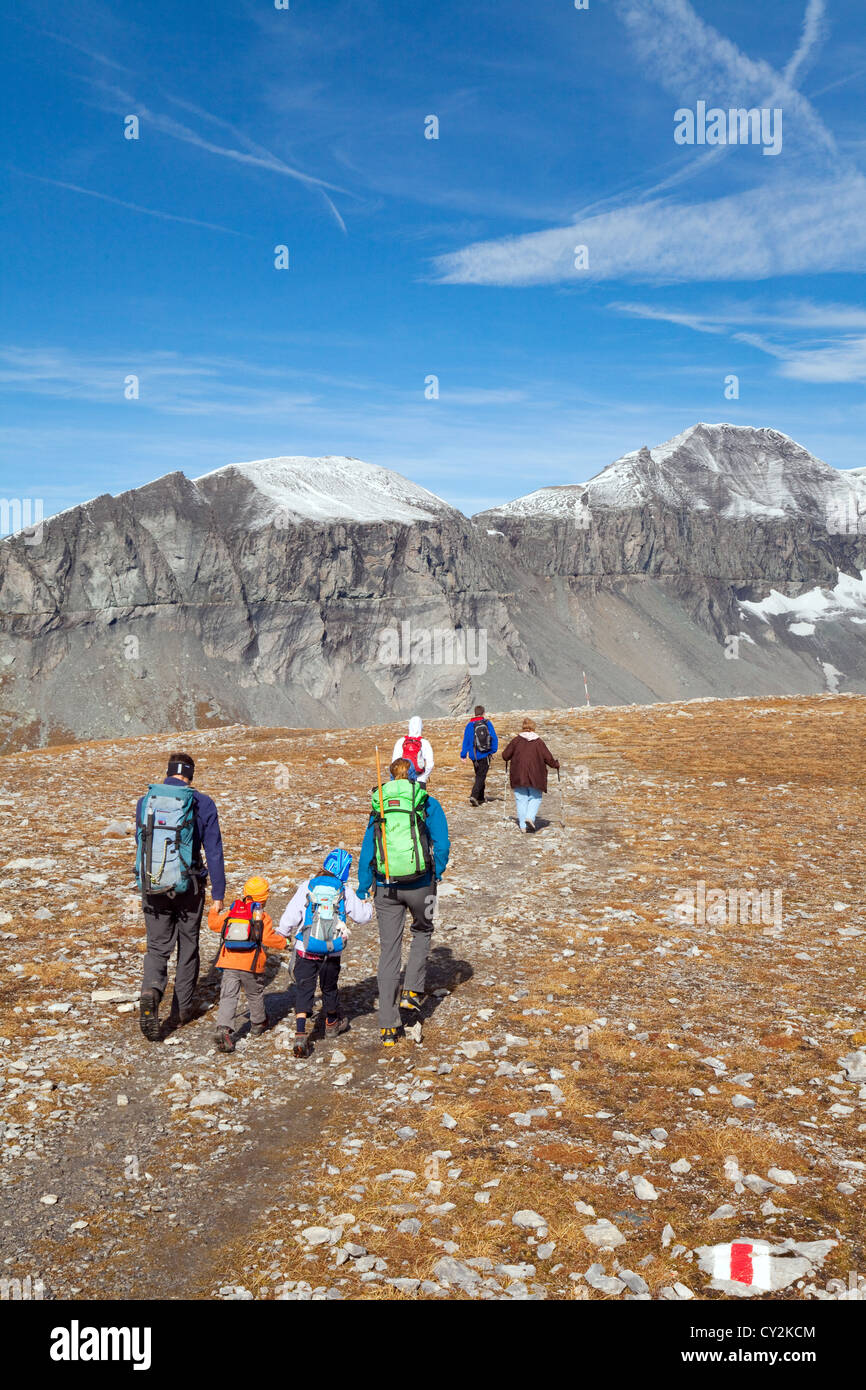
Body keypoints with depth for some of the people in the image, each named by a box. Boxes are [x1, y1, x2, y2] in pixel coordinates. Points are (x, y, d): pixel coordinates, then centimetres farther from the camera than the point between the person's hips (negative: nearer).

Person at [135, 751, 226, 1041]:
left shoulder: (144, 802, 2)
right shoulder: (203, 804, -7)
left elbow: (140, 846, 13)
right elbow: (214, 852, -7)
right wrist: (218, 894, -1)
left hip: (152, 888, 1)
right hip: (188, 889, -1)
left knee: (157, 947, 9)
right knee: (188, 947, 15)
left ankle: (151, 992, -19)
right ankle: (182, 1008, 24)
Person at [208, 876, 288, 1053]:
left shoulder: (231, 913, 9)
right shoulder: (262, 917, -5)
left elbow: (214, 924, 19)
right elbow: (269, 938, -11)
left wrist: (214, 910, 39)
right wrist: (284, 942, 6)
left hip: (229, 964, 2)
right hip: (251, 966, -2)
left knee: (228, 997, -2)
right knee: (255, 995, 18)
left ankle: (223, 1029, -20)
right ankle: (258, 1025, 36)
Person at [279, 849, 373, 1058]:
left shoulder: (307, 887, -3)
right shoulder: (345, 891, -4)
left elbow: (289, 917, -6)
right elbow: (362, 916, 6)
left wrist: (282, 933, 10)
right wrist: (370, 905, 27)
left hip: (305, 949, -1)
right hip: (332, 952, 1)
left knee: (303, 989, 2)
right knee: (329, 987, 22)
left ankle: (300, 1034, -13)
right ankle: (332, 1023, 45)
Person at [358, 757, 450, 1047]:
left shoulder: (379, 808, 9)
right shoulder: (427, 805, 0)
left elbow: (366, 853, 8)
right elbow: (442, 846, -8)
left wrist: (362, 893, 12)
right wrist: (435, 876, 8)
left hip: (386, 888, 2)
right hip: (420, 884, -2)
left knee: (388, 950, 8)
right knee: (422, 931, 28)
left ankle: (388, 1028, 8)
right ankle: (412, 992, 18)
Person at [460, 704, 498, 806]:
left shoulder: (470, 725, -2)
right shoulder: (487, 723, -4)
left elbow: (466, 741, 0)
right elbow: (494, 739, -4)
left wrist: (463, 755, 5)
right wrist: (493, 751, 9)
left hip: (474, 756, 2)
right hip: (485, 755, -2)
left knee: (479, 776, 18)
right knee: (481, 776, -2)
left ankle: (480, 798, 23)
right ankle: (474, 796, -19)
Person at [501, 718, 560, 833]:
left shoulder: (516, 740, 3)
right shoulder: (539, 742, 2)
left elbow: (505, 755, 5)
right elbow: (548, 758, 1)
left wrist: (508, 758, 28)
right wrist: (556, 764, 20)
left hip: (518, 775, 1)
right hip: (535, 776, -1)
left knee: (521, 799, 6)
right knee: (535, 798, 9)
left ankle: (522, 825, 4)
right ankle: (530, 817, -14)